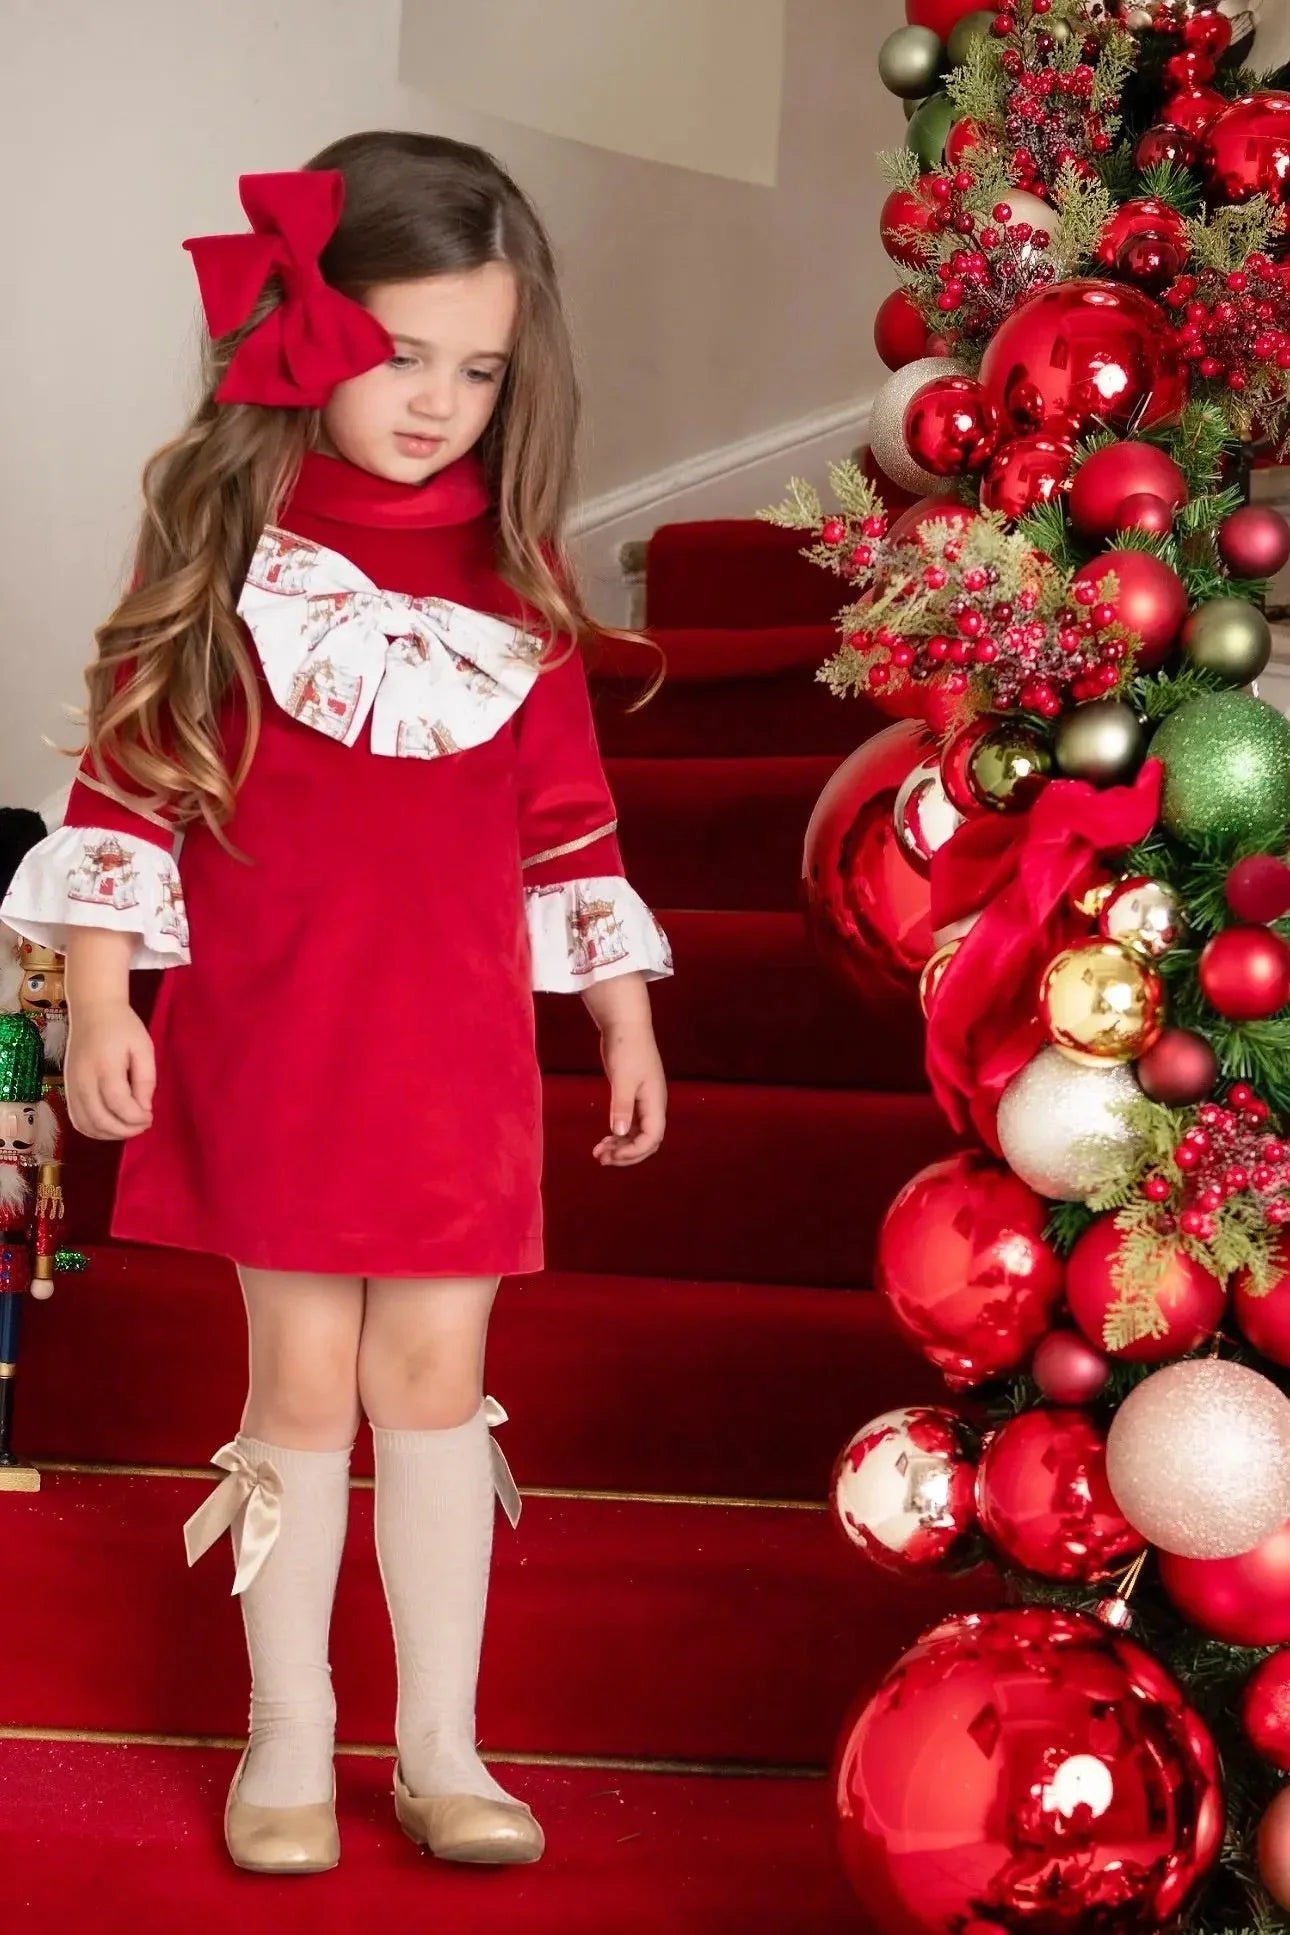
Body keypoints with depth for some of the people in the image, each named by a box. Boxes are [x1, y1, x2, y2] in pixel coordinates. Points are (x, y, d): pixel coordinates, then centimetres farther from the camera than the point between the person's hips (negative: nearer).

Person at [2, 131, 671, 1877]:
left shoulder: (517, 576, 5)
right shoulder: (224, 541, -3)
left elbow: (569, 817, 11)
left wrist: (625, 1019, 12)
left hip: (459, 1045, 2)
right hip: (269, 1035, -2)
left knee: (435, 1375, 6)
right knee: (303, 1381, 4)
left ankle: (441, 1744, 17)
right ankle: (289, 1737, 18)